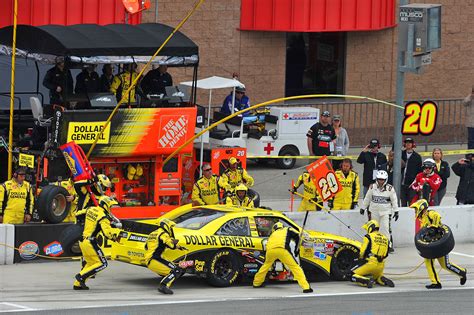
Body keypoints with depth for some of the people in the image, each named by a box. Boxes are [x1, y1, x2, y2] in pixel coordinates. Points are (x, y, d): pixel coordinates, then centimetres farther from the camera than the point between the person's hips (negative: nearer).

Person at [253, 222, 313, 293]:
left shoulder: (273, 234, 40)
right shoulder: (288, 229, 31)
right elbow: (296, 236, 13)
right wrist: (296, 249, 24)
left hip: (270, 249, 4)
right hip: (281, 249, -4)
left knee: (267, 264, 33)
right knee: (295, 266, 1)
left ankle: (256, 283, 45)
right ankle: (306, 287, -10)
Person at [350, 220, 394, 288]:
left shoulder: (369, 236, -2)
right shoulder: (385, 238, 15)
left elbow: (363, 251, -4)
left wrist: (361, 257, 17)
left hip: (370, 263, -6)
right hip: (381, 265, 6)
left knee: (353, 276, 1)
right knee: (377, 278, 33)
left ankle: (367, 281, -24)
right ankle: (384, 280, -1)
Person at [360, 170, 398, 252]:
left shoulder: (390, 188, -6)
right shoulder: (372, 187, 0)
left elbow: (394, 200, 0)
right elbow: (367, 198, 11)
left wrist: (396, 211, -1)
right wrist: (363, 208, 15)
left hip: (385, 212, -3)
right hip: (374, 211, 3)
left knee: (386, 228, -12)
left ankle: (389, 245, -6)